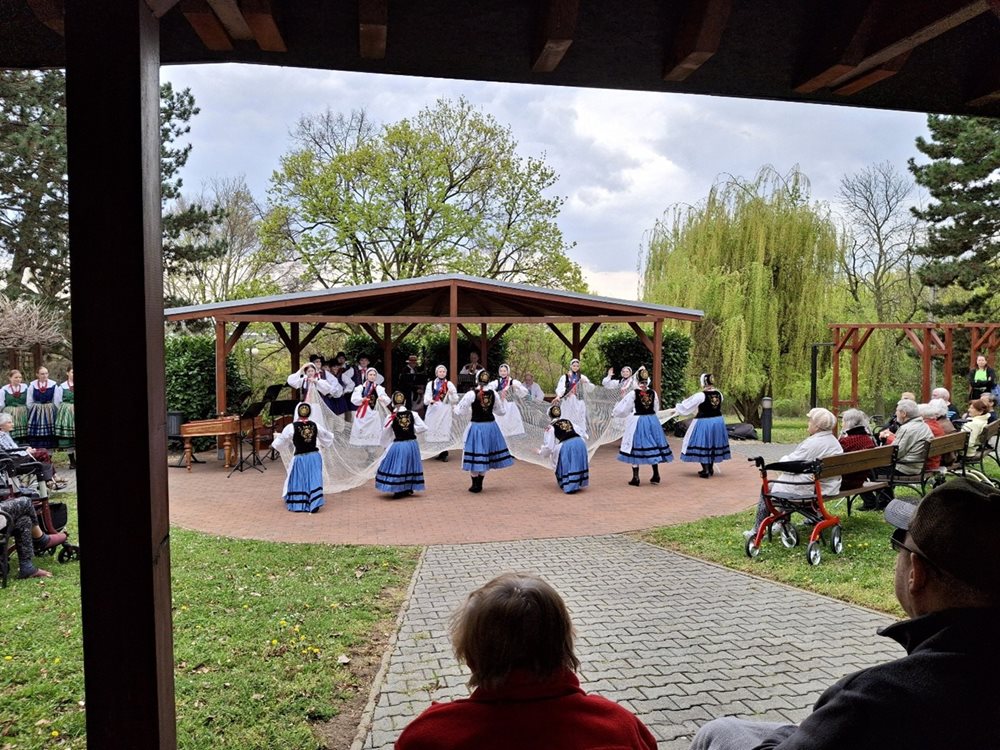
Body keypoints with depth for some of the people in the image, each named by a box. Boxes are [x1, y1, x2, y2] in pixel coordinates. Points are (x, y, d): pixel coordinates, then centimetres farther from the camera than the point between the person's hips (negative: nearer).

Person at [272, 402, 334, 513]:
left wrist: (277, 437, 19)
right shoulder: (315, 426, -3)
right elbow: (328, 438, 12)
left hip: (299, 458, -2)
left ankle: (298, 505, 19)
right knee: (313, 481, 6)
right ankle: (314, 504, 1)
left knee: (299, 482, 11)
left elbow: (280, 443, -3)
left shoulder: (291, 427, -13)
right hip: (314, 457, 3)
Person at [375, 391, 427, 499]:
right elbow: (424, 427, -2)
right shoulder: (413, 414, -3)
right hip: (412, 444, 3)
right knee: (409, 465, 17)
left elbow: (385, 434, 1)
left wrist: (385, 443, 21)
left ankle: (400, 490, 6)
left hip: (398, 445, -3)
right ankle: (409, 489, 24)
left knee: (398, 467, 8)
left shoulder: (391, 417, -8)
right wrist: (412, 429, 9)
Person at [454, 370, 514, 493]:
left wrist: (455, 406, 16)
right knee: (485, 455, 14)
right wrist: (502, 399, 25)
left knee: (475, 455, 5)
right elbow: (501, 411, 9)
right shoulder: (493, 393, -1)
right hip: (491, 426, 4)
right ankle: (479, 484, 21)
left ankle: (475, 485, 10)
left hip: (477, 426, -4)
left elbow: (459, 410, -6)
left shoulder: (471, 394, -12)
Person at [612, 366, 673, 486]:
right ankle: (656, 476, 18)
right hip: (652, 421, 4)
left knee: (636, 448, 3)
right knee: (653, 447, 12)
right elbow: (656, 409, 14)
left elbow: (623, 409, -3)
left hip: (637, 421, -4)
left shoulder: (633, 393, -11)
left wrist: (614, 412, 16)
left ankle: (635, 478, 4)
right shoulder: (653, 393, 1)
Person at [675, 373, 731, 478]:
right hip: (718, 421, 6)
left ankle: (705, 470, 2)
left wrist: (676, 409, 10)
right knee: (713, 444, 16)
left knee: (703, 444, 3)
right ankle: (710, 468, 25)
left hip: (704, 422, -6)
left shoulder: (700, 395, -16)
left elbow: (686, 406, -8)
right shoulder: (718, 394, 2)